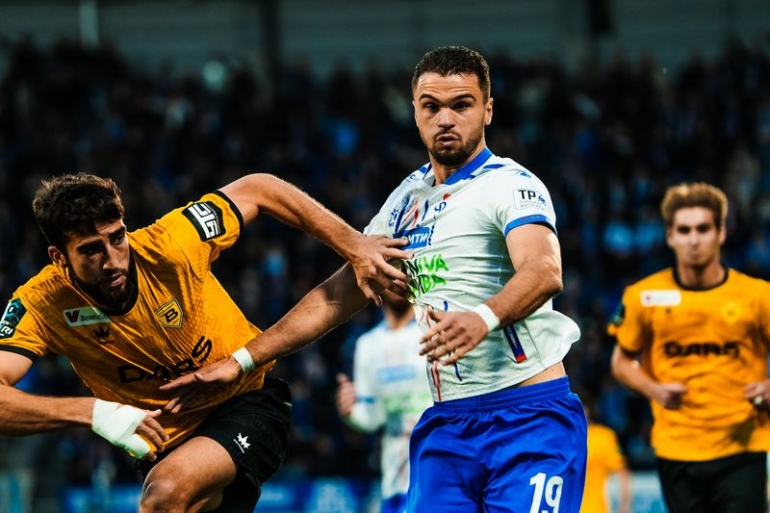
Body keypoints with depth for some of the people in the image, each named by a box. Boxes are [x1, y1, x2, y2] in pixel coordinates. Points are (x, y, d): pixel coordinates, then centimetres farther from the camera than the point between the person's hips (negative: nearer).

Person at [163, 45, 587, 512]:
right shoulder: (408, 198, 16)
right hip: (445, 423, 6)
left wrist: (484, 318, -47)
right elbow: (338, 296, 22)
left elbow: (544, 272, -27)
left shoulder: (510, 185, -7)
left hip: (529, 416, -6)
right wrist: (241, 361, 17)